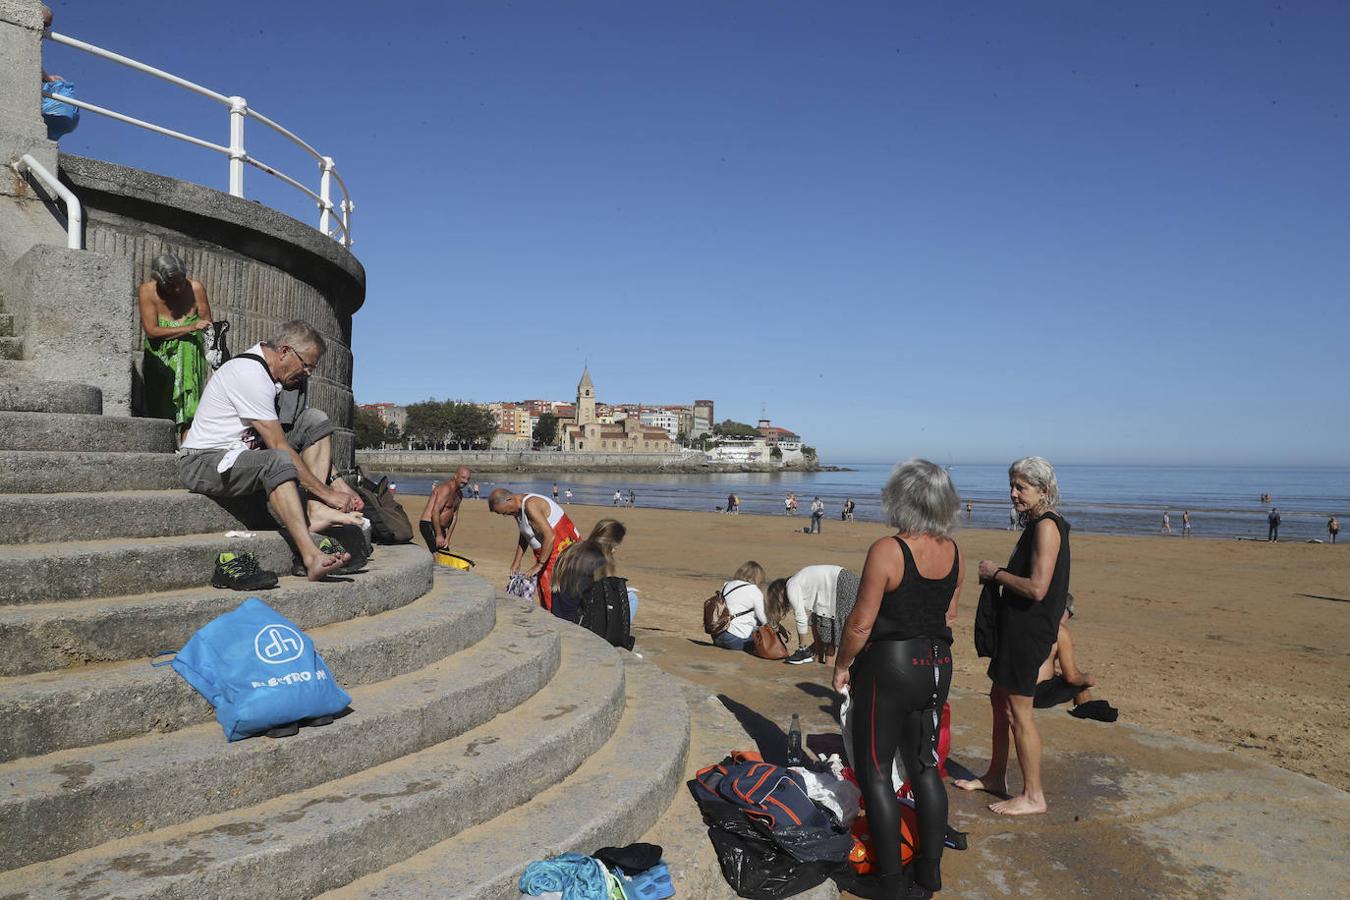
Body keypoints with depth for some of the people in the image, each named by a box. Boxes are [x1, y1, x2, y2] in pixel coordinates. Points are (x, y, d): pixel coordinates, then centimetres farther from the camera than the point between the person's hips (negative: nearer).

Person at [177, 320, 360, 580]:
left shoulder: (268, 373, 9)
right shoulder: (250, 374, -21)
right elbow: (280, 448, -24)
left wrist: (337, 482, 4)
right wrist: (327, 493, -21)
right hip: (204, 463, -10)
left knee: (316, 422, -2)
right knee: (278, 460, -39)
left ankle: (316, 512, -19)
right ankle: (311, 557, -49)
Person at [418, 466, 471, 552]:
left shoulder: (459, 494, 13)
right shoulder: (446, 489, -17)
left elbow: (454, 517, 10)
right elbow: (435, 512, -23)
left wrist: (447, 538, 3)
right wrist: (439, 535, -23)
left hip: (440, 528, 10)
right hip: (429, 525, -10)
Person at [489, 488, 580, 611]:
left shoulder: (531, 505, -25)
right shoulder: (518, 508, 5)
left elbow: (550, 536, -29)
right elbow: (524, 536, 20)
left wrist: (538, 565, -24)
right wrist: (517, 561, 13)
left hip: (562, 549, -10)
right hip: (544, 552, 10)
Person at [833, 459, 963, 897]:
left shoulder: (886, 551, -20)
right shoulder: (953, 551, 1)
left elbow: (861, 622, -17)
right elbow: (949, 615, 11)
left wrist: (842, 664, -3)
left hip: (890, 668, -7)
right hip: (938, 665, 7)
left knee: (875, 771, 7)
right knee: (925, 767, 18)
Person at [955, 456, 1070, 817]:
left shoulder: (1047, 526, -19)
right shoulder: (1037, 524, 13)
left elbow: (1037, 588, -27)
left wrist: (996, 573, -14)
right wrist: (998, 575, 6)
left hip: (1029, 630, -11)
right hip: (1017, 625, 11)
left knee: (1018, 710, -2)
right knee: (999, 699, 19)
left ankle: (1033, 796, 10)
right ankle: (995, 777, 33)